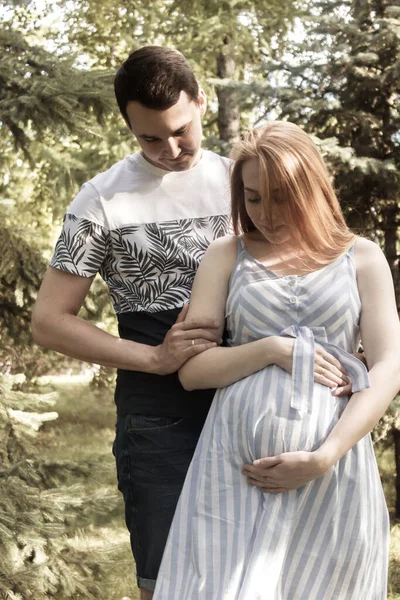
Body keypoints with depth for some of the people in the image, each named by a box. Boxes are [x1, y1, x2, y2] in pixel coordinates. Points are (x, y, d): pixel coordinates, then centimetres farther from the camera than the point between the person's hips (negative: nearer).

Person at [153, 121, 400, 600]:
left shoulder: (362, 258, 9)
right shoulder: (226, 256, 10)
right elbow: (193, 369, 2)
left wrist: (323, 458, -12)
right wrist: (278, 349, -10)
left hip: (333, 465, 0)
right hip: (237, 467, 0)